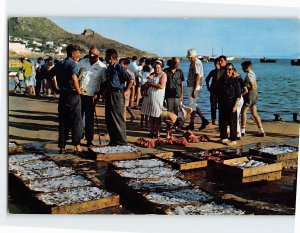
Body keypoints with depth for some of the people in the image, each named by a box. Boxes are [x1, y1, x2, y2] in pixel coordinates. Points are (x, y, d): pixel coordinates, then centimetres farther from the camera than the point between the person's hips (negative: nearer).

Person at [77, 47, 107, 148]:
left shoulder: (102, 67, -2)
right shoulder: (82, 62, 5)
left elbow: (104, 83, 0)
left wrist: (97, 94, -8)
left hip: (91, 96, -2)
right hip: (79, 93, 3)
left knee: (89, 118, 4)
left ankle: (89, 140, 11)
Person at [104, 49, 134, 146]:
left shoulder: (119, 68, -11)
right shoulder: (108, 68, 13)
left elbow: (130, 81, -13)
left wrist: (125, 91, -8)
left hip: (117, 95, -8)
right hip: (108, 95, 9)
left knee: (118, 119, -5)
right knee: (109, 119, 11)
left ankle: (122, 142, 1)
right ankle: (113, 141, 20)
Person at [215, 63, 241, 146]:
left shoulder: (235, 81, -6)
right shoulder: (221, 80, 9)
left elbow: (238, 95, -8)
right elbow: (217, 92, 17)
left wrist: (235, 106, -14)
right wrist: (218, 102, 12)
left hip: (231, 105, -5)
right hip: (222, 104, 5)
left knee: (232, 123, -2)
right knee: (222, 122, 10)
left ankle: (233, 140, 4)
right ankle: (224, 138, 23)